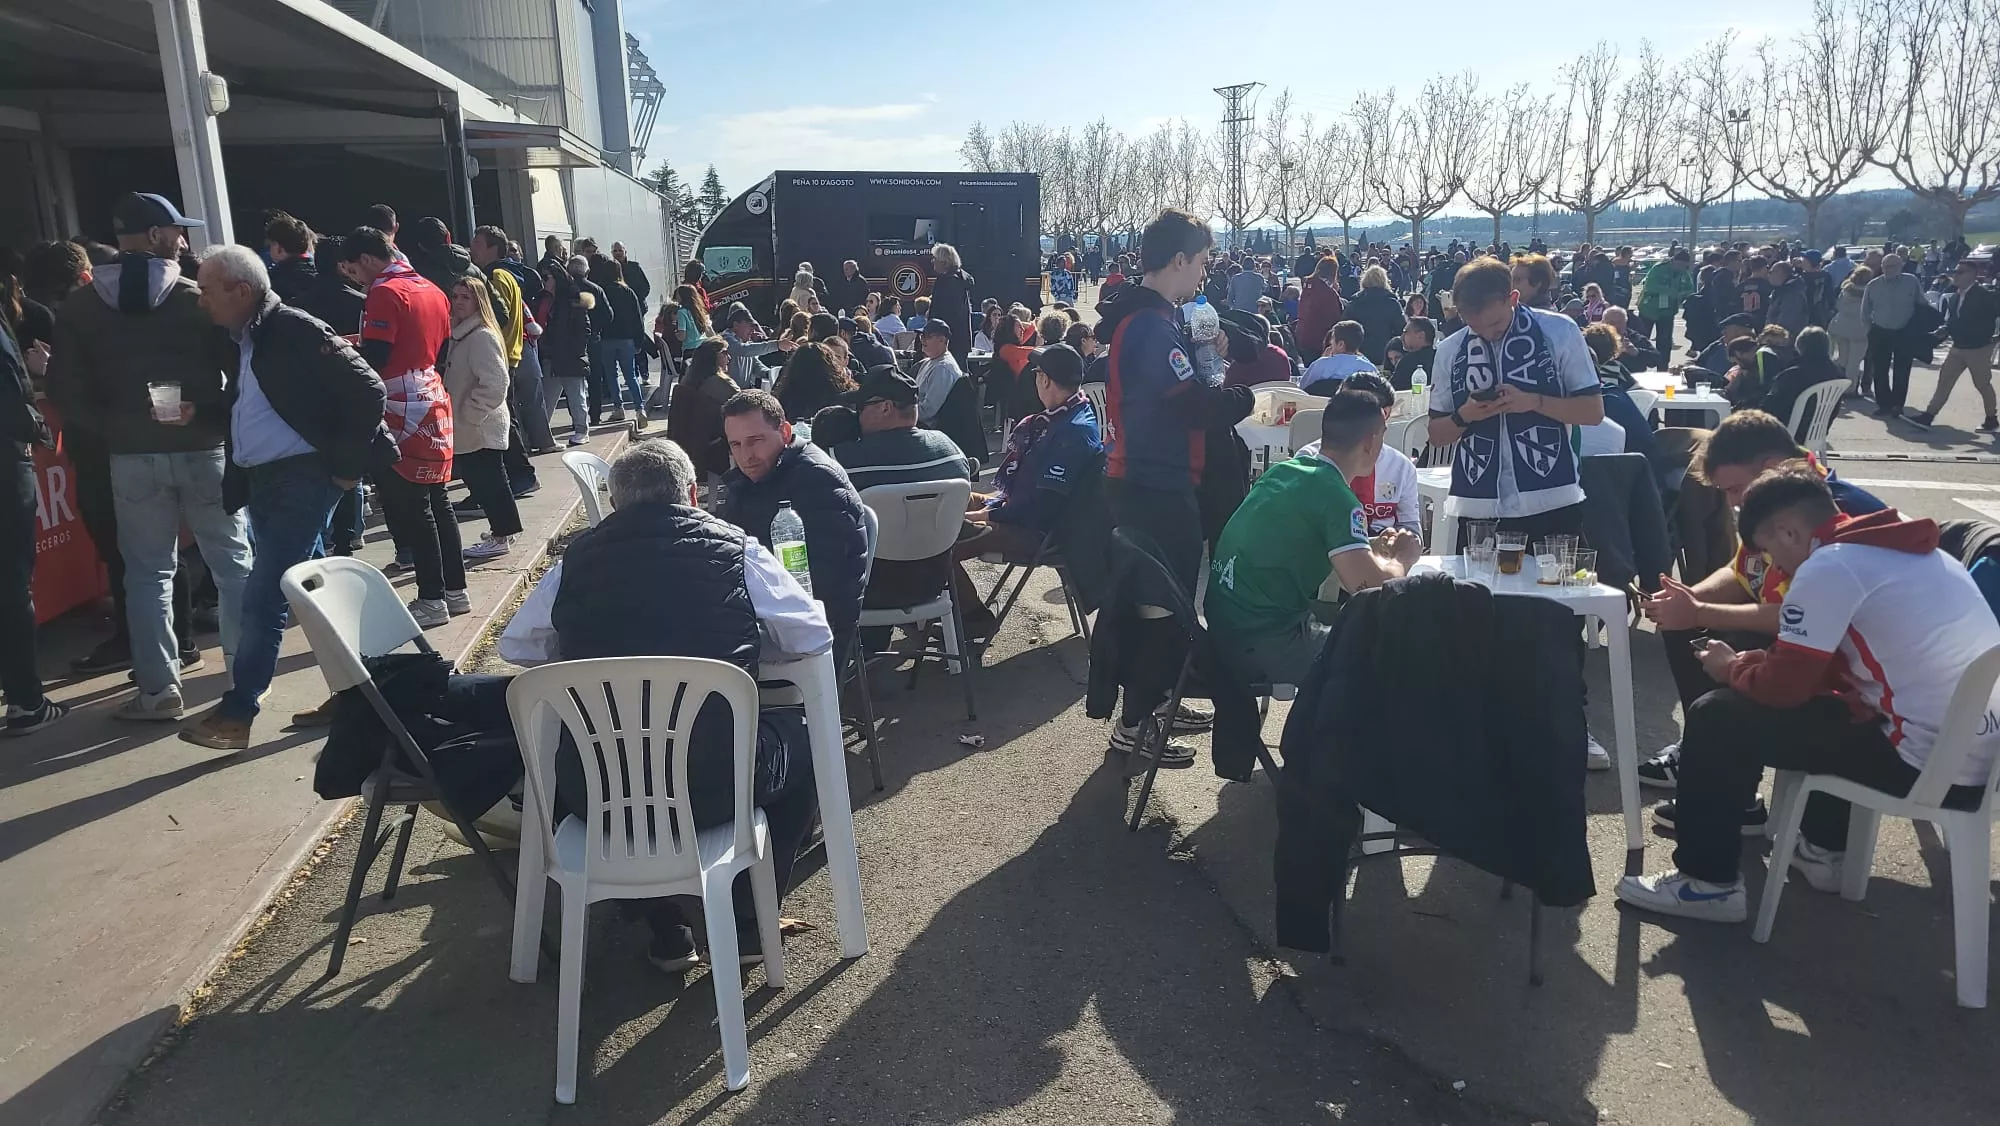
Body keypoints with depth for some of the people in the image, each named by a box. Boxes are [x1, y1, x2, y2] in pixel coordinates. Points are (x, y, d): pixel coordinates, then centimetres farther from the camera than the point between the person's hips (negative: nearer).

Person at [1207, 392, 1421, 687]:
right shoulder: (1336, 496, -16)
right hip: (1265, 646, -8)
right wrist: (1402, 557, 0)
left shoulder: (1284, 470, 8)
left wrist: (1373, 545, 18)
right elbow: (1374, 588, -21)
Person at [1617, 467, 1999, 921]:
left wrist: (1732, 670, 8)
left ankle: (1708, 882, 8)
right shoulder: (1907, 548, 13)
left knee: (1716, 717, -3)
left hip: (1929, 764, -9)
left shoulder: (1828, 565, -15)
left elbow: (1784, 686, -12)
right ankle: (1826, 848, 36)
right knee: (1813, 684, 30)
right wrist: (1754, 661, 16)